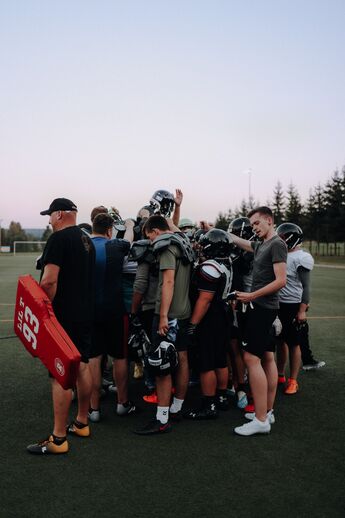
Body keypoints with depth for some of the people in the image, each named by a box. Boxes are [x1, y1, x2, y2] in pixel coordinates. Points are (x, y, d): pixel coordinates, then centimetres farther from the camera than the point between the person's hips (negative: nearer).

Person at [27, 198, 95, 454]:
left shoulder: (59, 239, -15)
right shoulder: (87, 240, 13)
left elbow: (49, 280, -23)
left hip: (63, 317, -9)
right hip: (86, 313, 9)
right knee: (82, 366, 17)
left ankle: (58, 439, 3)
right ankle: (82, 423, 30)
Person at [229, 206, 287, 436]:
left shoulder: (277, 244, -12)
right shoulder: (261, 245, 13)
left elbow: (281, 280, -19)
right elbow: (238, 241, 29)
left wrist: (252, 296, -18)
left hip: (263, 307, -9)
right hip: (263, 307, 9)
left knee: (251, 358, -11)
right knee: (267, 358, 11)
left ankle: (261, 420, -9)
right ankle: (267, 411, 20)